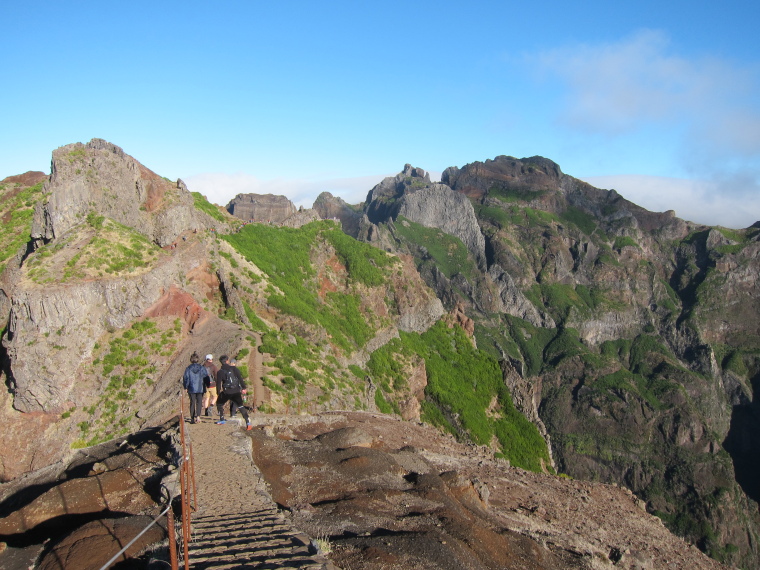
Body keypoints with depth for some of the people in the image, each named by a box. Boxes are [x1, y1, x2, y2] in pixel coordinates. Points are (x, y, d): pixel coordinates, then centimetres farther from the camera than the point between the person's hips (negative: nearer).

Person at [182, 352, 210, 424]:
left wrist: (185, 387, 12)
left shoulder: (188, 369, -4)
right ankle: (198, 416, -12)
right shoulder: (202, 368, -3)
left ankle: (192, 418, 10)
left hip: (191, 389, 0)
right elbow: (206, 378, 0)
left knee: (192, 403, 10)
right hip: (200, 388, 0)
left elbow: (185, 379, -1)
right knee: (199, 402, 6)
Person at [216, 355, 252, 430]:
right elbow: (240, 378, -2)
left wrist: (219, 391, 13)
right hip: (236, 391, 2)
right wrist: (243, 388, 3)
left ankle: (222, 419, 25)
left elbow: (218, 383, -2)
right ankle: (248, 422, -1)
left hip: (226, 392, -2)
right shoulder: (233, 368, 0)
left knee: (219, 404, 25)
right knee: (240, 406, 11)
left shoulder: (220, 372, -2)